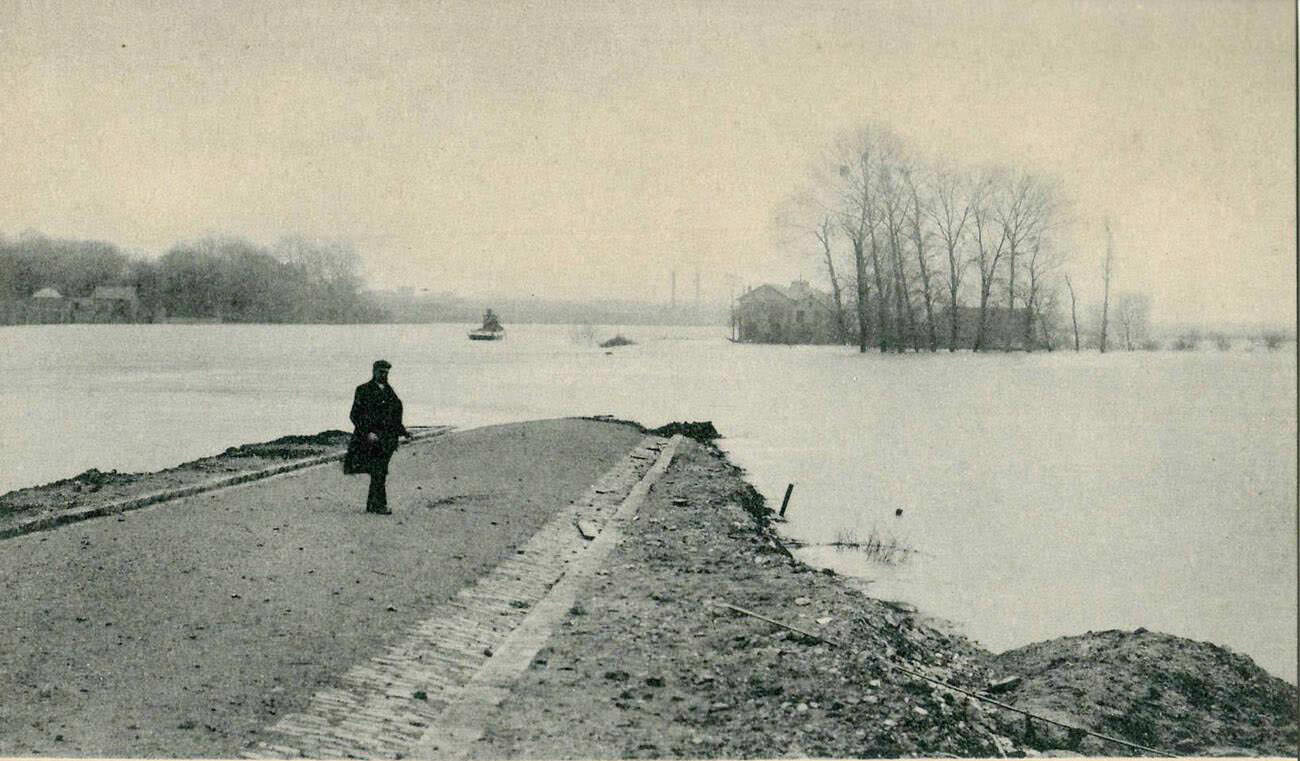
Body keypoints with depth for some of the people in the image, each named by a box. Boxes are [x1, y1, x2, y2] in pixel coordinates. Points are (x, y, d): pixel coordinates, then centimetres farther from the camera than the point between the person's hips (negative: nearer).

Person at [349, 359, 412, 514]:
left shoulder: (389, 391, 17)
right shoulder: (363, 390, -2)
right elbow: (355, 415, -6)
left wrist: (404, 432, 12)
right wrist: (367, 432, -17)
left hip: (387, 440, 6)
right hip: (371, 438, -6)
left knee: (380, 473, 7)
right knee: (378, 472, -12)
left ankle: (371, 505, 15)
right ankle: (379, 505, -10)